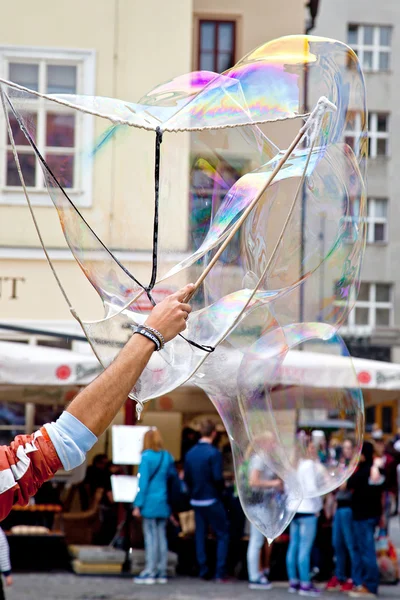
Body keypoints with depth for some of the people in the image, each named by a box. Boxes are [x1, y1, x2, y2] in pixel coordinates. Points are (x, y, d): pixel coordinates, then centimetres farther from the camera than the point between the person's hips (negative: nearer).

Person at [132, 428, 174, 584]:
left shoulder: (147, 457, -9)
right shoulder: (167, 457, 8)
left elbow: (143, 482, -11)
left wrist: (138, 505, -8)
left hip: (150, 502, -6)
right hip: (164, 503, 6)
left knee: (151, 537, -4)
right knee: (161, 536, 8)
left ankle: (149, 572, -3)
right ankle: (161, 572, 10)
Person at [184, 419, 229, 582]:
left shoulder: (190, 453, 4)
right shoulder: (213, 453, -16)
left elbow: (186, 477, 6)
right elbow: (217, 478, -20)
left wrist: (193, 492, 15)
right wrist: (221, 490, -1)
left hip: (196, 500, 6)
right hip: (212, 500, -6)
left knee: (200, 535, 13)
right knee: (222, 535, 3)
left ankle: (203, 571, 16)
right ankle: (220, 573, -3)